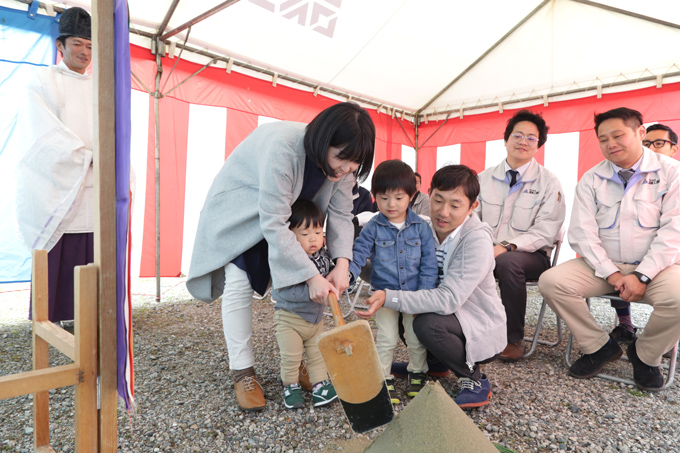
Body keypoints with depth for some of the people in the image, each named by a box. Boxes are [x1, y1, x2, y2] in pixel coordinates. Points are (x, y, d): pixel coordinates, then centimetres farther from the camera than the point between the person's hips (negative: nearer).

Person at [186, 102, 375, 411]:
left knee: (290, 283, 0)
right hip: (239, 210, -5)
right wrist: (312, 276, -37)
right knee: (239, 284, -11)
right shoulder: (282, 148, -41)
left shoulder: (342, 161, -20)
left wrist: (342, 264, -28)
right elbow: (273, 224, -40)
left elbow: (341, 214, -13)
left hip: (288, 211, 5)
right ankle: (243, 373, 2)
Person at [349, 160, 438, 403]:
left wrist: (424, 294, -9)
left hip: (414, 294, 1)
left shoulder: (421, 226, -6)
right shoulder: (373, 228, -7)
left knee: (416, 338, 12)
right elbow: (359, 252, -10)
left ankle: (417, 373, 36)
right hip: (384, 293, -1)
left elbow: (429, 262, -4)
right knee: (386, 339, 6)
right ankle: (384, 379, 26)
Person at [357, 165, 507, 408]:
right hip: (447, 313, 7)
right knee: (398, 313, -2)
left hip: (482, 329, -7)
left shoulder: (477, 240, -25)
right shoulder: (427, 230, -6)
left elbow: (449, 298, -34)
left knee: (427, 324, -30)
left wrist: (389, 298, -41)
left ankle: (475, 380, -3)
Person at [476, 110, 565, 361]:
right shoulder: (484, 178, 11)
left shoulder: (548, 183, 0)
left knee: (508, 261, -37)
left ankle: (514, 339, -15)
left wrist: (506, 247, -23)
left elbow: (545, 232, -9)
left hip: (529, 255, -2)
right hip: (488, 251, 3)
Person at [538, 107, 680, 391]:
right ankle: (598, 346, 3)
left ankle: (645, 355, 1)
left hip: (654, 267, -2)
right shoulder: (591, 180, 5)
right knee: (551, 281, -21)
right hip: (603, 266, 2)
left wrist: (641, 276, -19)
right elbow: (582, 232, -2)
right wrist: (610, 273, -13)